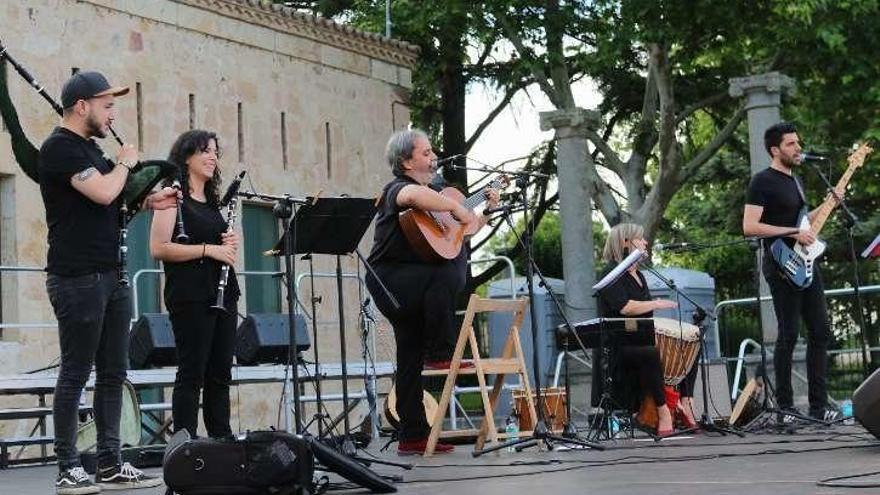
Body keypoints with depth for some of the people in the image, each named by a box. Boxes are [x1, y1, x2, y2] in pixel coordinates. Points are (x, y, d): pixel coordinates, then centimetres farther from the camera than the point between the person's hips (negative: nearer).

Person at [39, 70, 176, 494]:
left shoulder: (89, 148, 18)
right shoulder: (60, 147, -11)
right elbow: (103, 192, -22)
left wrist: (147, 202, 12)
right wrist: (125, 163, -4)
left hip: (110, 276, 9)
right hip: (77, 279, -9)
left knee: (112, 373, 8)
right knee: (76, 374, -4)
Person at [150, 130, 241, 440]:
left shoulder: (211, 202, 18)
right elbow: (158, 248, -15)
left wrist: (231, 245, 6)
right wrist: (208, 249, -17)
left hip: (222, 295, 8)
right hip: (190, 297, -8)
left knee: (220, 373, 8)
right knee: (191, 374, -6)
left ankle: (222, 441, 11)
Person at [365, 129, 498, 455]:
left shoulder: (432, 191, 20)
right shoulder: (396, 189, -10)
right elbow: (412, 196, -37)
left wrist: (487, 210, 18)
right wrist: (457, 208, -29)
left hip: (415, 288, 9)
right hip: (389, 280, -9)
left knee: (411, 360, 7)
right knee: (446, 273, -32)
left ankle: (412, 438, 9)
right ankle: (440, 354, -22)